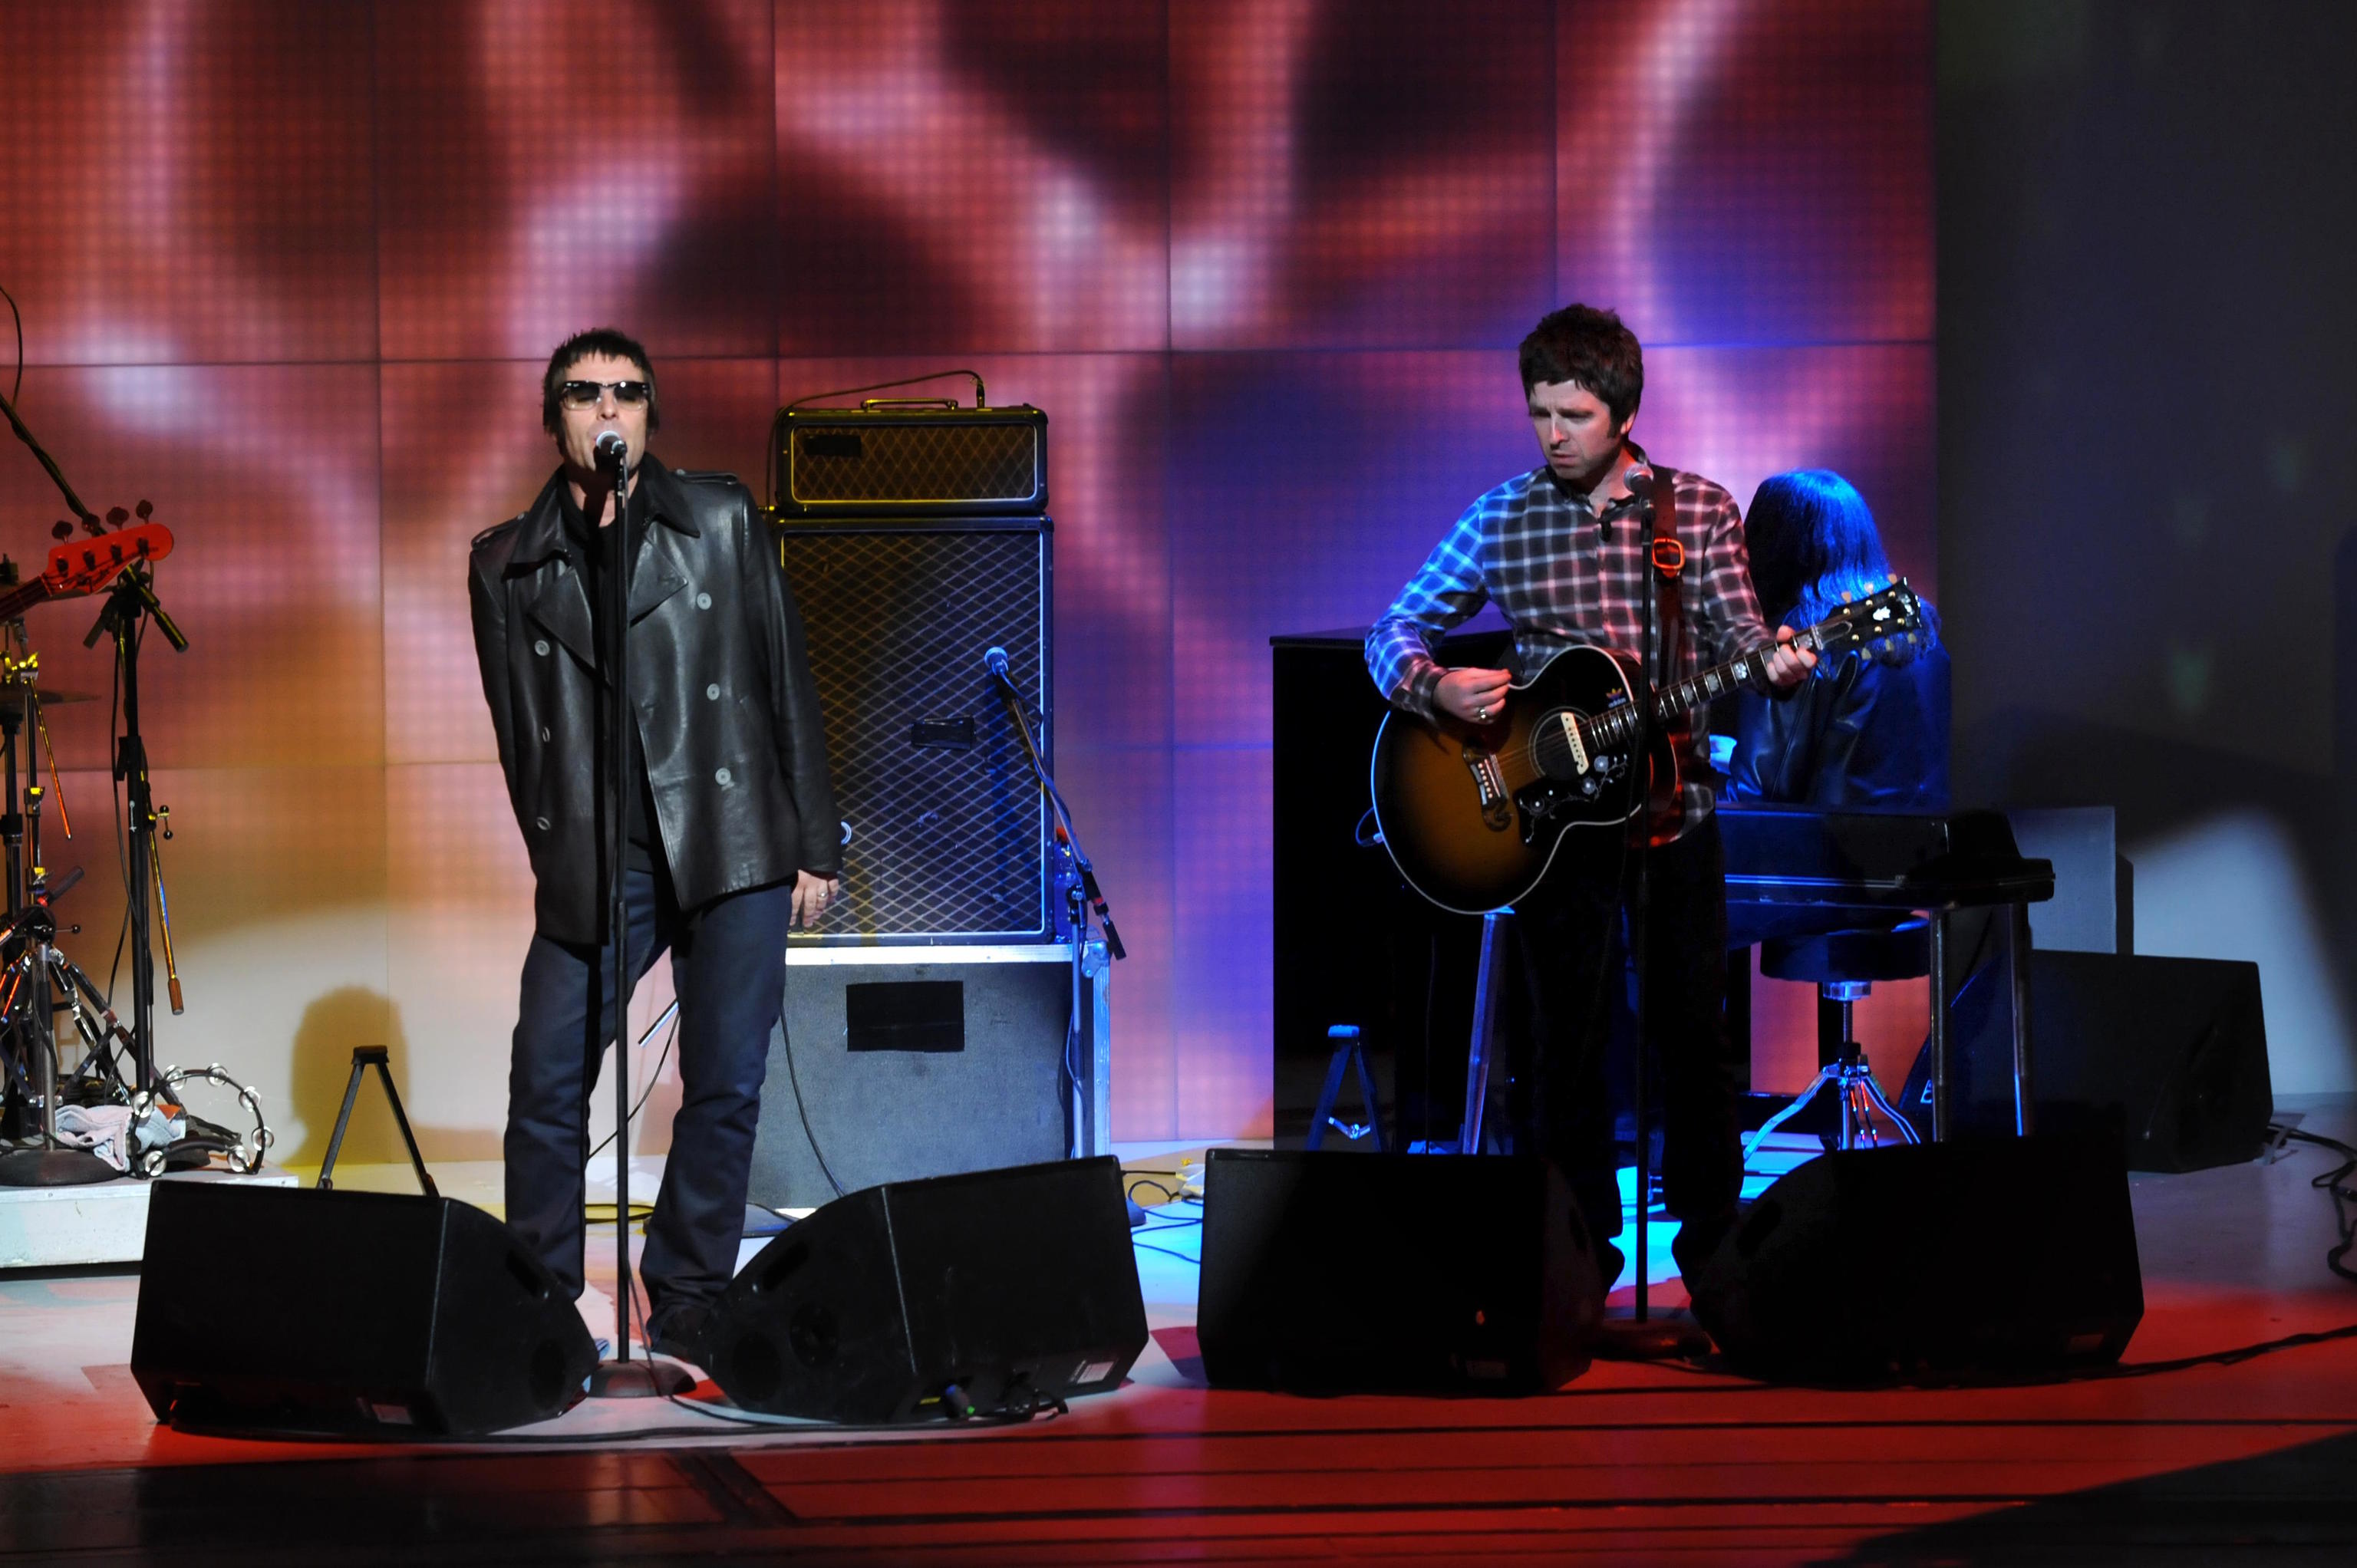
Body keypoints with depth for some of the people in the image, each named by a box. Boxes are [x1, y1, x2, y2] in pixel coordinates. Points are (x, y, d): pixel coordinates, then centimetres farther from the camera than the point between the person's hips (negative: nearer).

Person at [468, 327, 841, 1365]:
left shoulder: (721, 522, 7)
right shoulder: (507, 566, 9)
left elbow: (787, 683, 7)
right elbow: (518, 735, 12)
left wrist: (815, 844, 4)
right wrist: (560, 864, 6)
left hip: (730, 846, 0)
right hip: (593, 861, 1)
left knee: (724, 1086, 1)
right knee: (545, 1084, -4)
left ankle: (687, 1305, 13)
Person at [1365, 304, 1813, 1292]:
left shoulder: (1700, 510, 2)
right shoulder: (1500, 522, 0)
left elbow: (1736, 636, -2)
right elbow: (1393, 634, 3)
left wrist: (1773, 662, -25)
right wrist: (1437, 689, -18)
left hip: (1673, 808, 1)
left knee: (1695, 1035, 4)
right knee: (1567, 1041, 2)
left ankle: (1712, 1243, 17)